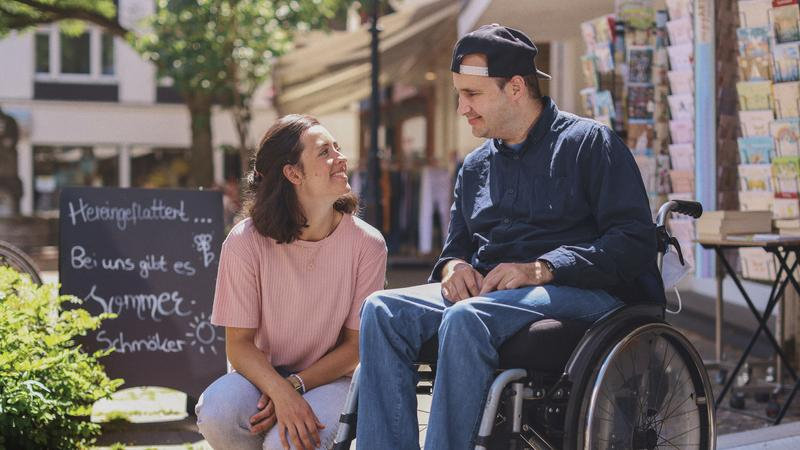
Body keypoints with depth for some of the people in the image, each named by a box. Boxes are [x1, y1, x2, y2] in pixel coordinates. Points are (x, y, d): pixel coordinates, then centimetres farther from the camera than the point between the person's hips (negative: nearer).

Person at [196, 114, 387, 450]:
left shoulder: (366, 244, -11)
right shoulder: (246, 242, -12)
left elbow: (354, 346, -4)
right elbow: (239, 344, -12)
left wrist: (295, 385, -19)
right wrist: (281, 392, -30)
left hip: (329, 379, 0)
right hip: (263, 373, 1)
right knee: (216, 412, -33)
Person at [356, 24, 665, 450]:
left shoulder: (590, 142, 2)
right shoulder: (475, 167, 22)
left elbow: (635, 240, -8)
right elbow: (457, 246, 27)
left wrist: (541, 269, -18)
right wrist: (453, 266, 0)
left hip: (572, 291, -6)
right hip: (485, 290, 6)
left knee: (466, 318, -35)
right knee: (382, 310, -19)